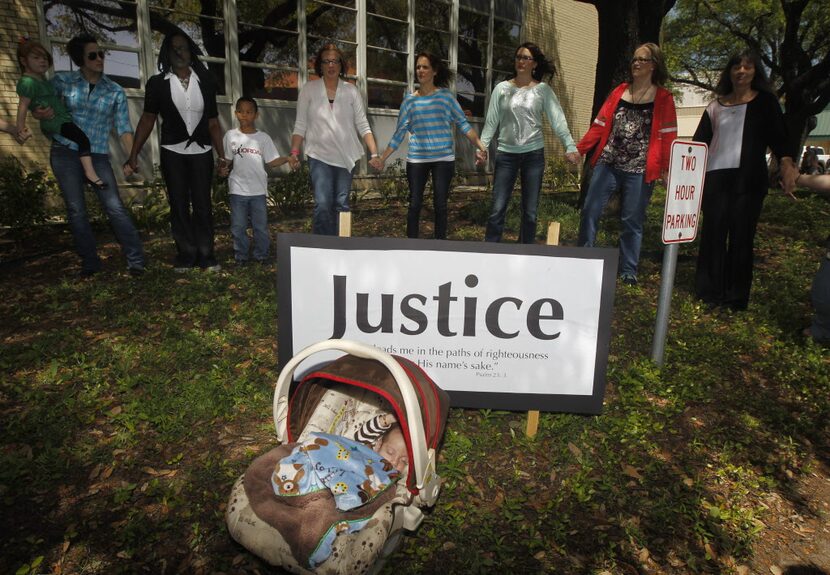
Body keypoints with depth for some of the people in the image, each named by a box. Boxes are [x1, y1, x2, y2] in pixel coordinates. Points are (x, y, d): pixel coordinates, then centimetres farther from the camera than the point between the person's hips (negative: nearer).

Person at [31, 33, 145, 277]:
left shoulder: (116, 92, 2)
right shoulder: (62, 81, 3)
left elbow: (124, 127, -2)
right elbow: (37, 108, 14)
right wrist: (40, 113, -10)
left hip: (98, 156, -1)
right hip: (65, 153, 1)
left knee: (115, 207, -10)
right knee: (76, 210, 3)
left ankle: (135, 260, -3)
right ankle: (90, 262, 13)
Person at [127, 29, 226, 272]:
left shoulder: (205, 82, 5)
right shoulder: (157, 83, 2)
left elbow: (213, 123, 6)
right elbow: (147, 120, 3)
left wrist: (222, 156, 1)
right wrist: (133, 154, -3)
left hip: (201, 153, 0)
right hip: (173, 154, 0)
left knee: (202, 205, -1)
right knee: (179, 205, 4)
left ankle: (206, 256, 5)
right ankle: (185, 255, 11)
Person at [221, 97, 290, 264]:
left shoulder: (263, 138, 2)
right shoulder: (230, 135, 4)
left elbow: (271, 161, -1)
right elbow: (227, 159, 11)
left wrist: (287, 158, -17)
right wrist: (224, 169, -9)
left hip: (258, 189, -1)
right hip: (238, 189, 1)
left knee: (260, 225, 6)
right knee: (238, 226, 7)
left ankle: (261, 255, 20)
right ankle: (241, 255, 20)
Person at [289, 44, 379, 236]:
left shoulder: (351, 90, 5)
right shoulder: (309, 89, 2)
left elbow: (363, 126, 4)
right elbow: (300, 125, 2)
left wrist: (375, 153, -6)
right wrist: (294, 152, -11)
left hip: (346, 156, 2)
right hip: (319, 155, -2)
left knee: (342, 204, 6)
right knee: (322, 204, -13)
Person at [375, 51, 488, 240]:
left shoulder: (445, 95, 2)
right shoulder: (410, 100, 6)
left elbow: (462, 123, -1)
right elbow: (399, 132, 7)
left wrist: (480, 145, -14)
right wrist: (383, 158, 2)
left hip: (444, 158, -1)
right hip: (417, 159, 1)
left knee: (440, 204, 4)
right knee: (415, 204, 3)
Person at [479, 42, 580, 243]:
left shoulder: (543, 90, 3)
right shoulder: (502, 88, 5)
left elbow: (558, 119, -6)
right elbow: (491, 121, 3)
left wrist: (570, 146, -17)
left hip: (534, 154, 0)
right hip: (506, 154, 0)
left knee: (530, 212, 5)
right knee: (497, 209, -2)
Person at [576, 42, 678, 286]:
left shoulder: (663, 98, 4)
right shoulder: (619, 92, 12)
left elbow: (667, 136, -1)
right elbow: (600, 124, 9)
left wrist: (667, 169, -9)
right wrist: (579, 149, 0)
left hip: (639, 170, -3)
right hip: (607, 163, 3)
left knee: (632, 221, 3)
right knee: (590, 211, -1)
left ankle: (628, 271, 14)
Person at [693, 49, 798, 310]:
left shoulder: (765, 101, 9)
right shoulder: (716, 105, 14)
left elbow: (778, 135, 1)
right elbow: (699, 141, 14)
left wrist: (787, 162, -17)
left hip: (749, 178, -2)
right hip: (715, 176, 2)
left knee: (741, 236, -1)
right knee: (712, 233, -1)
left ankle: (736, 297, 6)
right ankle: (709, 292, 7)